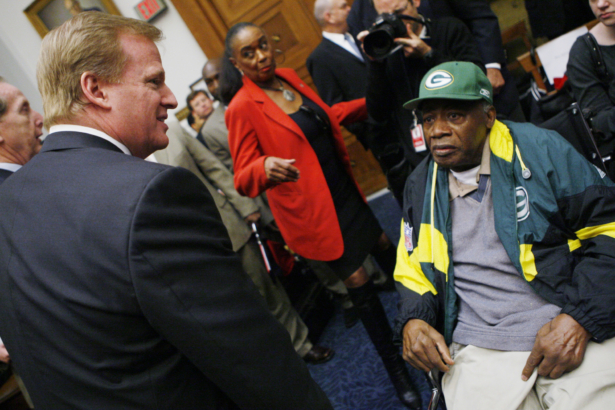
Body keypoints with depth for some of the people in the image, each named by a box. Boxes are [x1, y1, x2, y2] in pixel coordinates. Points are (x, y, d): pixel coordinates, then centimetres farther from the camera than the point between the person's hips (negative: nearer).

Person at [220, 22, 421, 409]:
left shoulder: (288, 78, 3)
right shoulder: (242, 108, -18)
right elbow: (243, 178, -19)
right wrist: (265, 168, -41)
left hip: (345, 191, 7)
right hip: (313, 208, -7)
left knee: (388, 251, 20)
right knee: (358, 282, 2)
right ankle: (397, 370, 23)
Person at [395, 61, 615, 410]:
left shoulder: (540, 149, 1)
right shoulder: (420, 185, 12)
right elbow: (413, 271, 20)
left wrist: (580, 320, -13)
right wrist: (413, 322, 0)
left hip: (578, 332, -2)